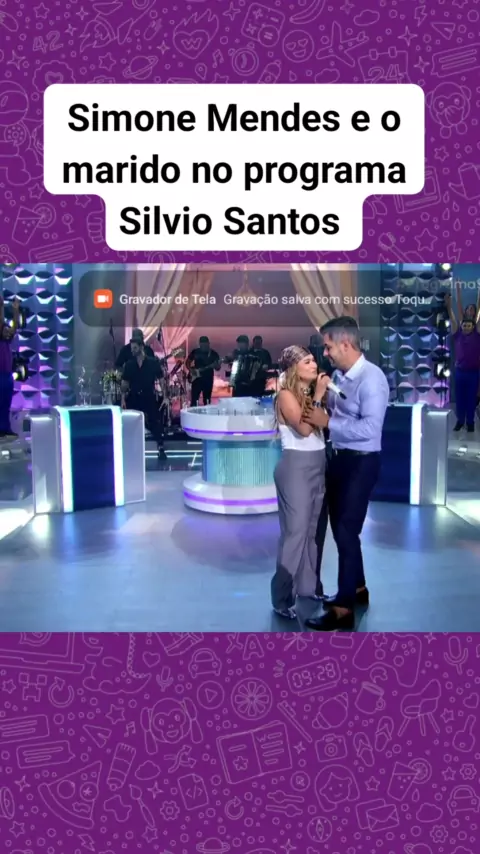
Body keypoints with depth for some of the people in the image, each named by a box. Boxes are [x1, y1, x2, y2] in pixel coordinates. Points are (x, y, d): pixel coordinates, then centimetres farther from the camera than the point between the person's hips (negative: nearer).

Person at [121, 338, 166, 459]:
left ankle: (161, 450, 6)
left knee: (155, 423, -1)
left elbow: (161, 379, 0)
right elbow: (125, 383, 6)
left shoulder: (153, 362, -3)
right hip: (133, 397, 2)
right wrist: (123, 399, -1)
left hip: (149, 397, -2)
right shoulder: (129, 364, 3)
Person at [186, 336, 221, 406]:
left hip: (208, 379, 0)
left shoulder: (214, 354, -1)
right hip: (196, 378, 0)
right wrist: (191, 370, -4)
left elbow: (218, 368, 0)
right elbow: (188, 362, 13)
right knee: (194, 399, -3)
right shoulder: (195, 352, 2)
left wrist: (215, 365, -23)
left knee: (207, 401, 5)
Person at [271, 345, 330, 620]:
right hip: (296, 467, -8)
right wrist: (318, 396, -17)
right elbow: (304, 428, -22)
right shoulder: (286, 395, -9)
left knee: (312, 529, 13)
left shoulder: (311, 393, 10)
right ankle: (282, 599, 5)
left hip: (318, 465, 8)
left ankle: (309, 586, 26)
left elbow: (326, 424, 4)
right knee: (295, 530, -5)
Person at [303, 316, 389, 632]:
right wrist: (316, 410, -3)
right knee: (340, 527, 18)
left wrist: (327, 422, -23)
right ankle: (357, 588, 37)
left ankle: (343, 609, 7)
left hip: (361, 463, -9)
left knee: (347, 531, -4)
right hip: (339, 458, 9)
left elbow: (369, 428, -28)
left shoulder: (372, 378, -20)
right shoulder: (338, 375, 5)